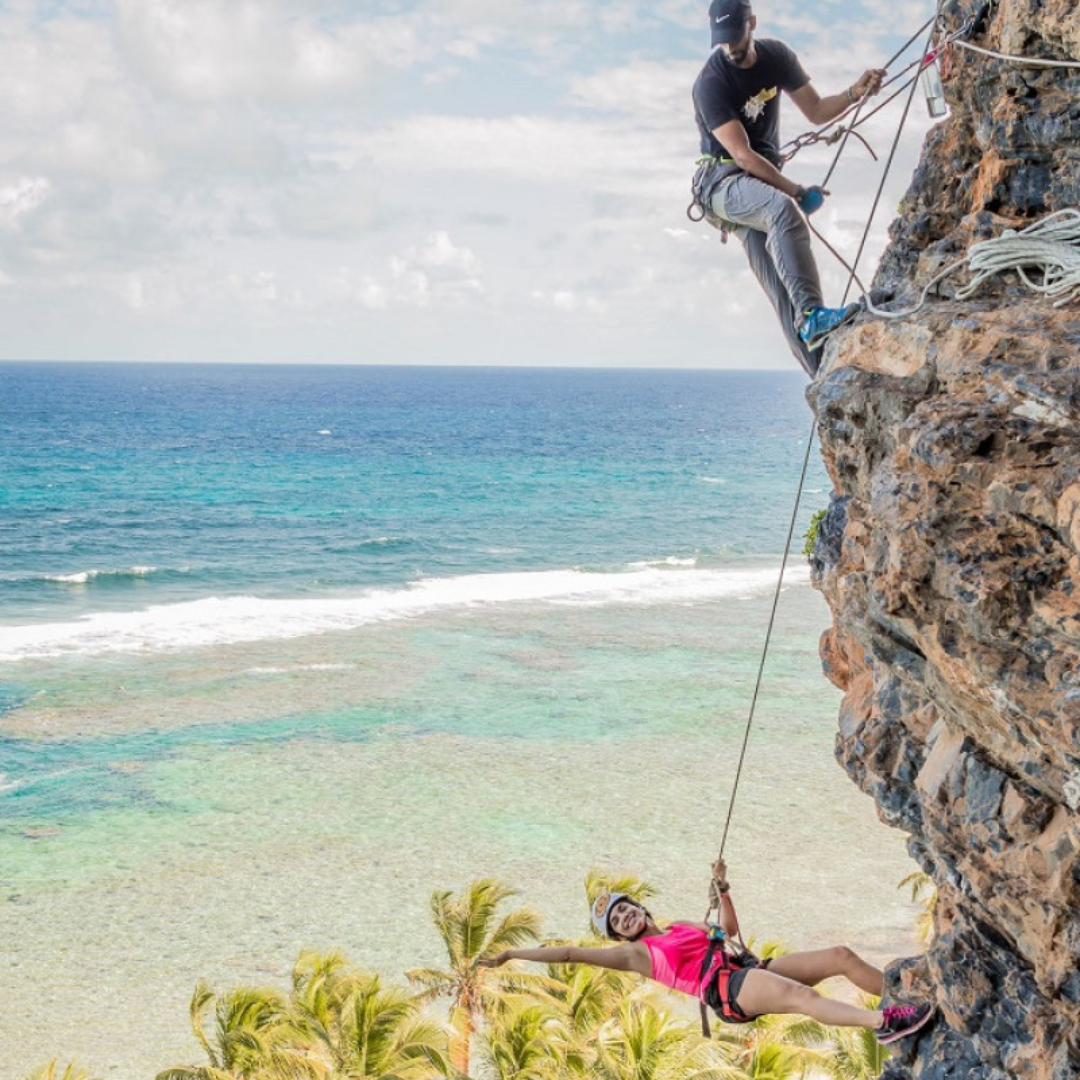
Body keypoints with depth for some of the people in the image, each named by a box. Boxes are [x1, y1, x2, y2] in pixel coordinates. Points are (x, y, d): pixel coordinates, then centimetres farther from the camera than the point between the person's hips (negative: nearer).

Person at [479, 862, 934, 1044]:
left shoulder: (685, 926, 32)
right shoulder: (635, 954, 13)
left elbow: (729, 931, 38)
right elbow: (571, 953, 9)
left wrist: (722, 888, 25)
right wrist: (512, 954, 8)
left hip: (752, 968, 8)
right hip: (727, 989, -8)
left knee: (841, 956, -6)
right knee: (803, 995, -36)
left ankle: (907, 993, -8)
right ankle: (883, 1022, -53)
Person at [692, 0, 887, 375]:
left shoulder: (776, 56, 5)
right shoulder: (711, 83, -16)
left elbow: (815, 111, 12)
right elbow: (742, 155, -19)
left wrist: (854, 93, -7)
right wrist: (797, 191, -17)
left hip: (765, 180, 6)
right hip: (723, 180, -6)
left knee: (781, 284, -9)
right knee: (783, 209, -38)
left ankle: (824, 374, -21)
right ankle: (812, 315, -48)